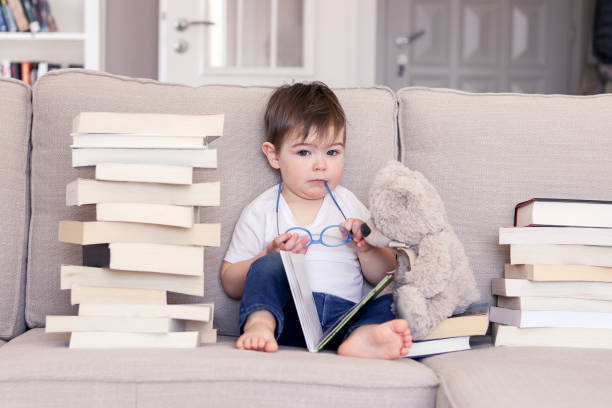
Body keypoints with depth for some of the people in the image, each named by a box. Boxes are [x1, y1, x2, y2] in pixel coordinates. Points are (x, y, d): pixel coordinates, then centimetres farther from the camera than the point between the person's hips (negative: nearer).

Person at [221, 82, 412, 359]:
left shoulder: (348, 205, 17)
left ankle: (362, 337, -53)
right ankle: (260, 325, -48)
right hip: (286, 311, -2)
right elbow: (231, 284, 7)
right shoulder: (261, 212, 10)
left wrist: (366, 246, -4)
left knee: (390, 301, -24)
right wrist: (271, 255, -10)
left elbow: (385, 276, 18)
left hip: (343, 313, 2)